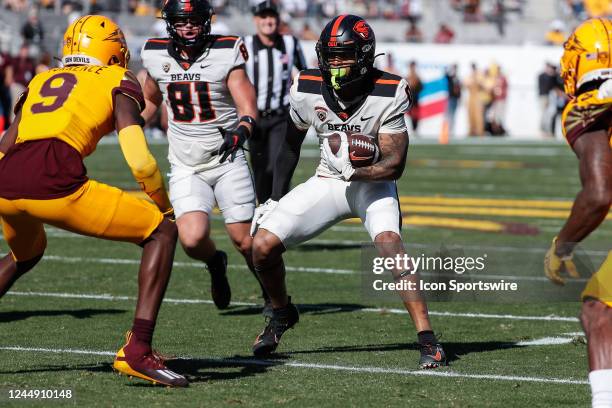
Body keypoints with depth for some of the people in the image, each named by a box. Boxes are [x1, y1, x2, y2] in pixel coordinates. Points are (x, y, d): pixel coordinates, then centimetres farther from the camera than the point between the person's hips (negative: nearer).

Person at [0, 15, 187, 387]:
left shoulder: (41, 82, 31)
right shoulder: (118, 82, 17)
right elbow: (140, 161, 5)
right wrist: (165, 206, 23)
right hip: (54, 181, -6)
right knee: (162, 232, 11)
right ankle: (137, 351, -1)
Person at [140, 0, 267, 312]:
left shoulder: (225, 54, -10)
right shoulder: (157, 56, 1)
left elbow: (248, 108, -18)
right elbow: (150, 101, 22)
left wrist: (240, 131, -38)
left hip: (227, 161, -2)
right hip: (185, 167, 2)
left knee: (245, 241, -3)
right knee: (192, 239, -18)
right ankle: (215, 264, 18)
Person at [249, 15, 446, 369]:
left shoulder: (387, 96, -22)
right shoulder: (307, 90, -13)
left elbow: (394, 165, -21)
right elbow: (291, 145, 6)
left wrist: (353, 170, -35)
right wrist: (275, 199, 8)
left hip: (373, 184, -3)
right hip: (327, 182, 4)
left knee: (388, 241, -33)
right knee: (263, 245, -9)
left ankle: (428, 339, -27)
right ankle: (283, 313, 23)